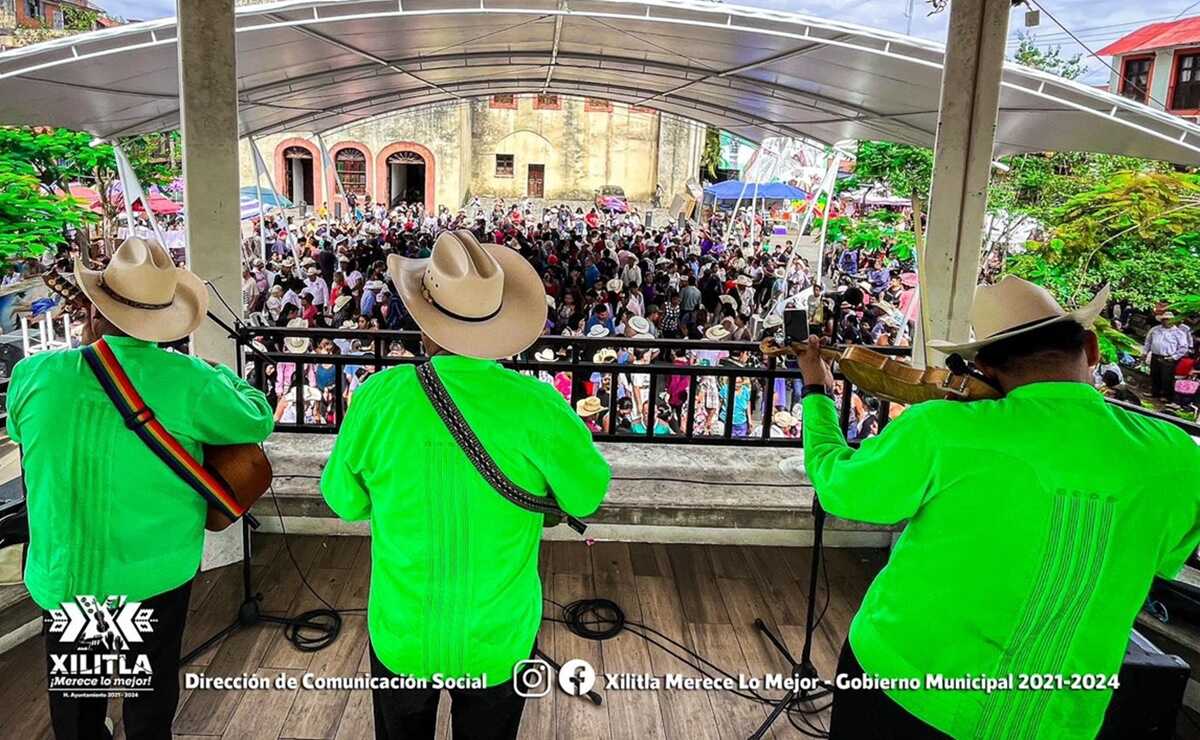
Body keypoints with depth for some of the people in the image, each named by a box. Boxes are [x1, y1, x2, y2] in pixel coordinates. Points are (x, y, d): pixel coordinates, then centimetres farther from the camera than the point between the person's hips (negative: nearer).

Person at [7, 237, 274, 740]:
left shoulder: (33, 374, -14)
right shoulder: (189, 381, -22)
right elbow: (259, 421, -5)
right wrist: (221, 375, 12)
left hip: (61, 579, 2)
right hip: (155, 577, -2)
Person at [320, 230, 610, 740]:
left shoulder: (378, 397, -18)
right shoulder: (535, 405, -22)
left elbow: (345, 501, -3)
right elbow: (588, 496, -6)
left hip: (403, 634, 1)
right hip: (500, 639, 0)